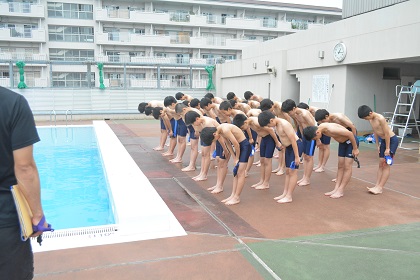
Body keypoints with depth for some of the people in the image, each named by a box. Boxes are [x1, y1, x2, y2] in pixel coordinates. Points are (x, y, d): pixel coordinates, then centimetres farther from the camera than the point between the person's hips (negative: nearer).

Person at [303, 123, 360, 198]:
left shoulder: (331, 129, -37)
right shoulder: (320, 127, -12)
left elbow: (350, 134, -31)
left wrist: (355, 149, -21)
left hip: (351, 141, -8)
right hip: (342, 142, 8)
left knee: (347, 167, -5)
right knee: (340, 166, 8)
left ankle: (341, 191, -2)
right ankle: (336, 189, 10)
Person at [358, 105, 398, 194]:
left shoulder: (380, 118, -27)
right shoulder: (370, 119, -2)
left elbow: (387, 134, -23)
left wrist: (387, 148, -17)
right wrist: (378, 145, 9)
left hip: (392, 140, -8)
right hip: (383, 140, 8)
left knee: (386, 165, -5)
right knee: (381, 164, 8)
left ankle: (380, 187, -3)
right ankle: (377, 185, 11)